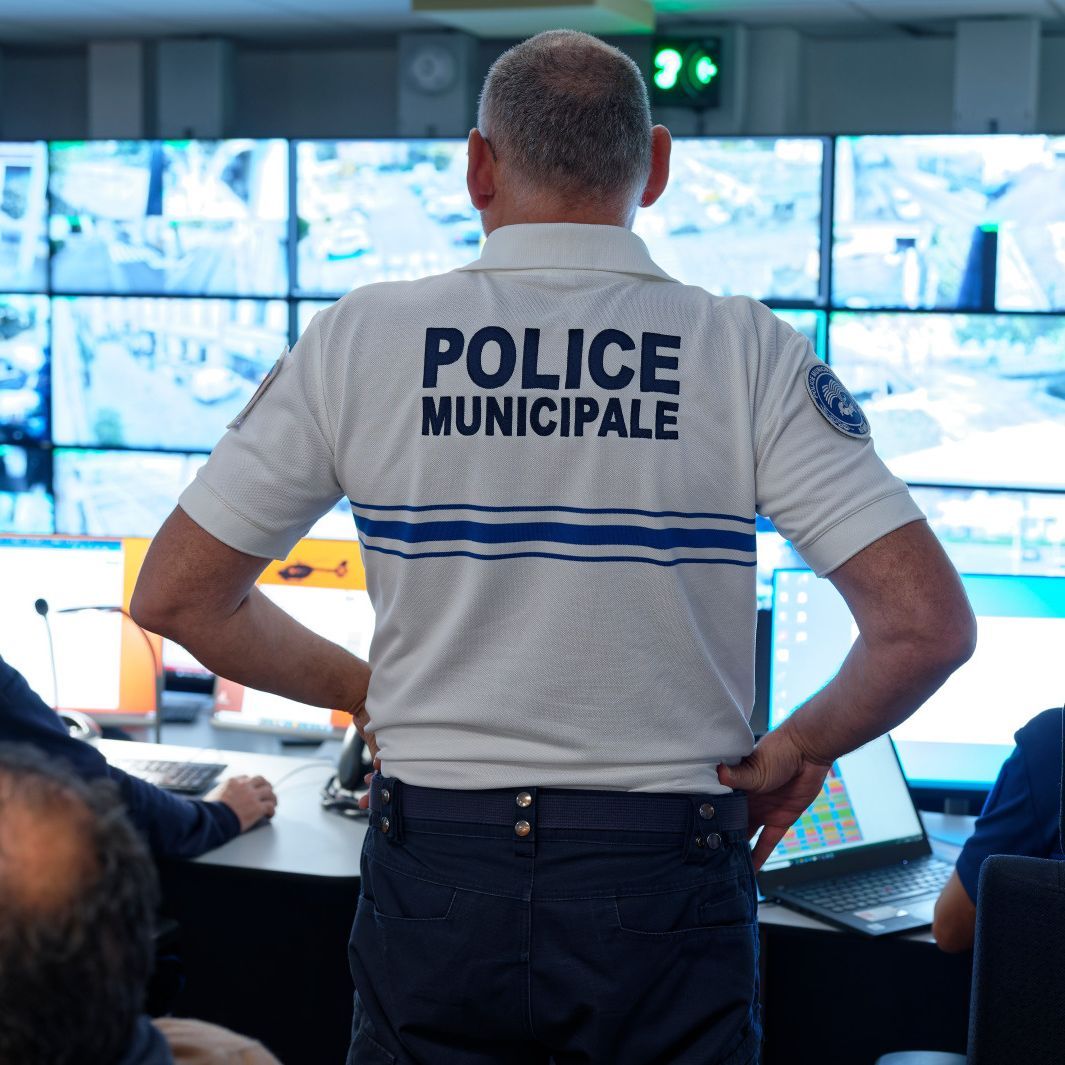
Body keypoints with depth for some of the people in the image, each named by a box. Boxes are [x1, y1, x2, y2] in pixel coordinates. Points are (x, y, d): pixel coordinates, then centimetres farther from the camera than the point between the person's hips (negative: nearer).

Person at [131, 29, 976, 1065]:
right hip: (664, 879, -1)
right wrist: (793, 753, 5)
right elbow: (927, 626, -12)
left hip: (434, 872, 1)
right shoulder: (751, 352, -7)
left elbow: (175, 596, 1)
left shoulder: (360, 336, -4)